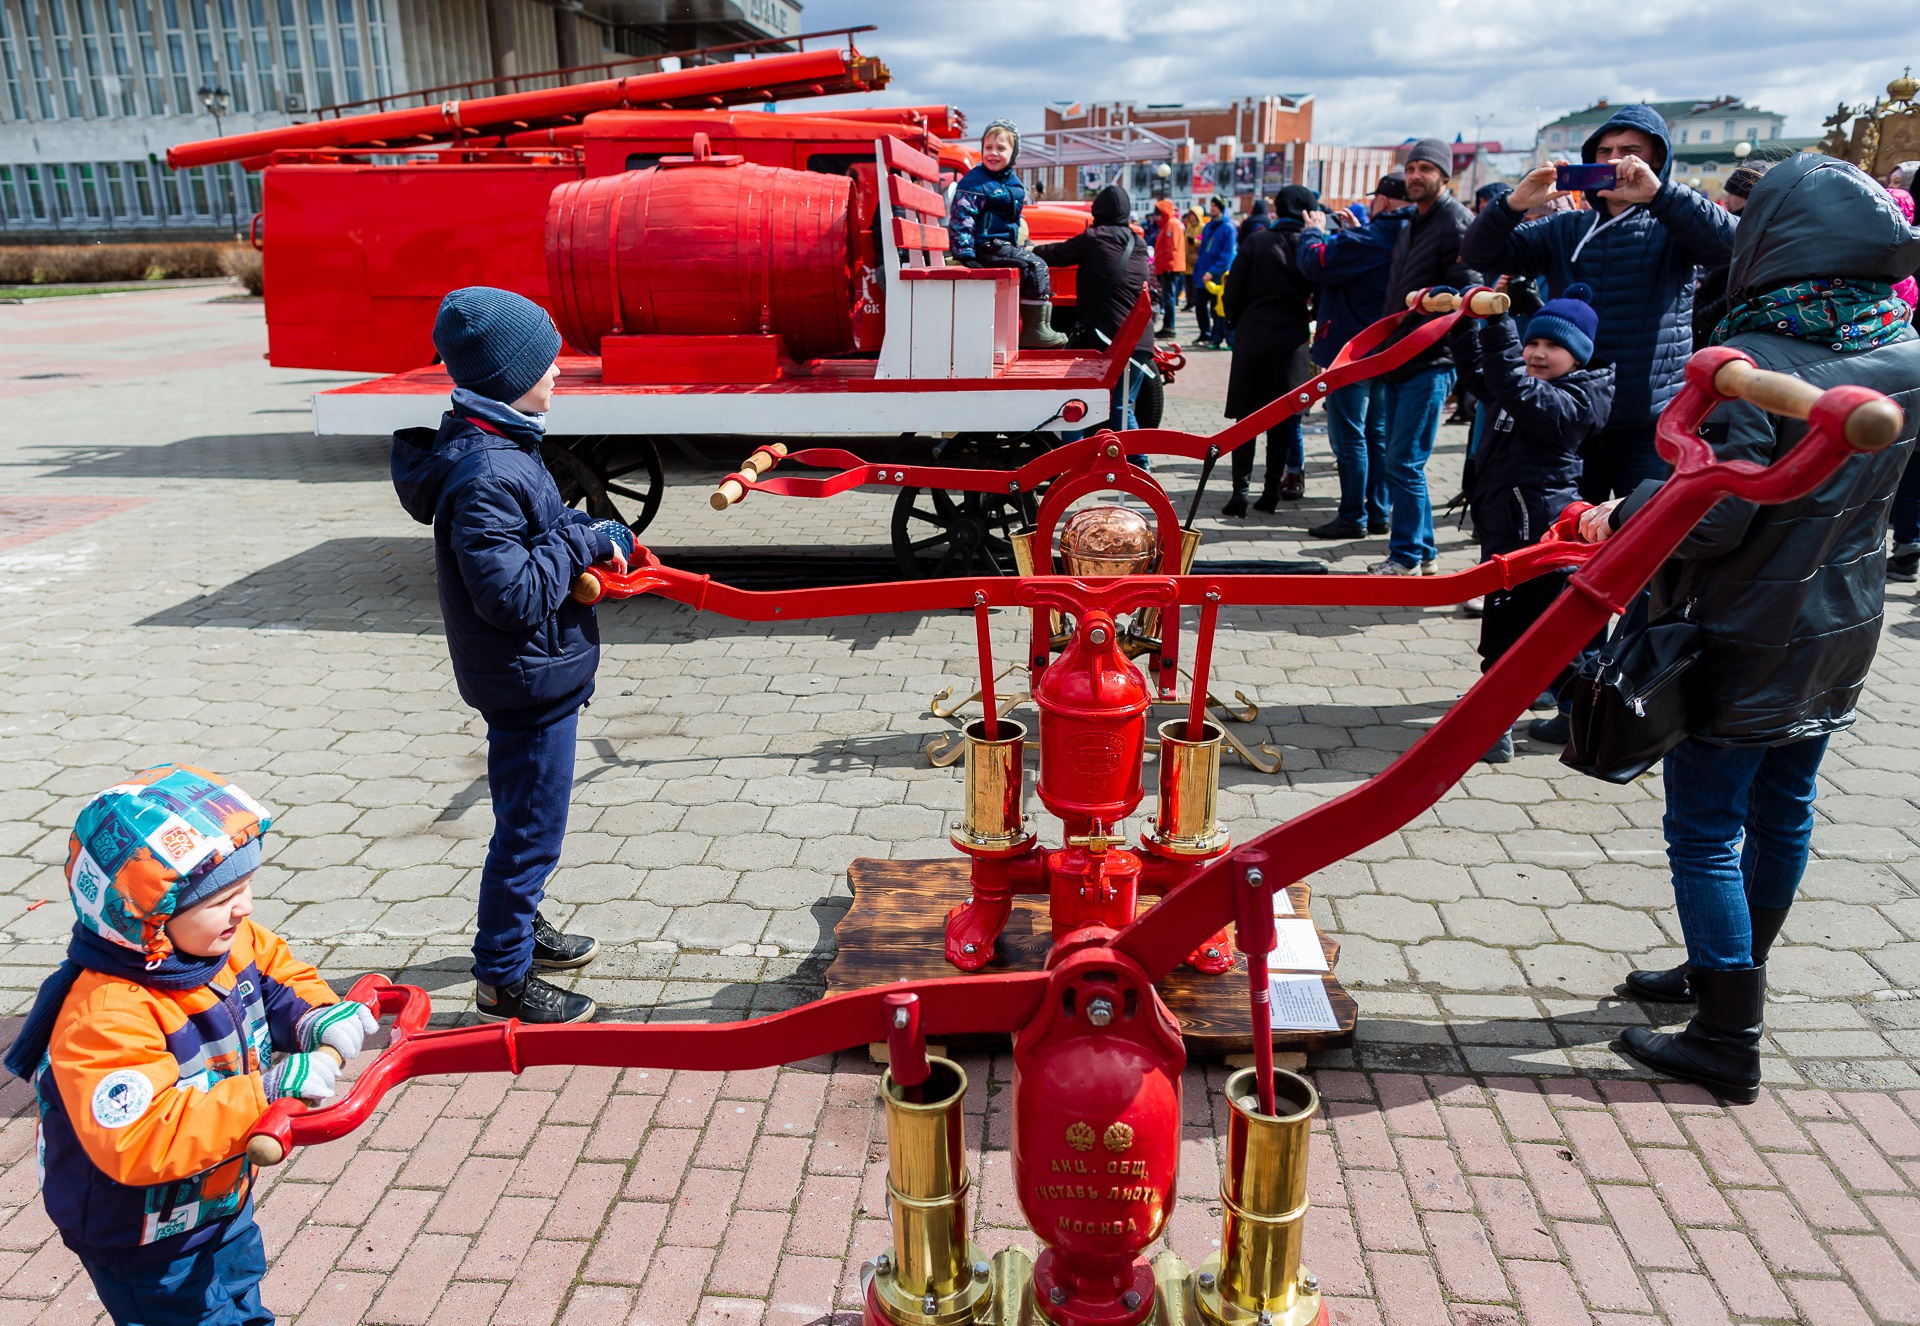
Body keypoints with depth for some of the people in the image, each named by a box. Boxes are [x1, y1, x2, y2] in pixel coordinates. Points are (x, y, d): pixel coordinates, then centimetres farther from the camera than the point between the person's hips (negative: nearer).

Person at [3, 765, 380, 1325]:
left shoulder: (232, 942, -14)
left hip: (222, 1200, 8)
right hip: (149, 1246, -8)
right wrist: (266, 1092, -43)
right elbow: (139, 1143, -42)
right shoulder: (106, 1016, -37)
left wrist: (315, 1017, -15)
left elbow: (281, 975, 6)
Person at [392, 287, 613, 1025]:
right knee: (531, 830, 3)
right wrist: (580, 540, -19)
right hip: (530, 680, -10)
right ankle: (503, 977, 19)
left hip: (537, 673, 10)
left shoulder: (498, 447, 6)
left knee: (525, 819, 25)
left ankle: (521, 928, 44)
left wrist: (597, 534, 0)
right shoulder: (485, 477, -27)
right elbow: (514, 595, -29)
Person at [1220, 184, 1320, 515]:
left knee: (1245, 418, 3)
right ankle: (1272, 490, 10)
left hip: (1252, 339, -1)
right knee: (1282, 420, 9)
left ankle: (1240, 491, -3)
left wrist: (1238, 324, 12)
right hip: (1292, 341, 1)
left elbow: (1233, 293, -2)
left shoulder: (1257, 241, -4)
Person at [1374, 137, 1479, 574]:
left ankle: (1406, 558, 0)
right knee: (1400, 461, 11)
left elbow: (1465, 291, -17)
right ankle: (1423, 553, 21)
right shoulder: (1411, 223, 18)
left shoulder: (1457, 223, -9)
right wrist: (1384, 339, 18)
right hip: (1400, 359, 9)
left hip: (1430, 363, -9)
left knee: (1405, 463, -9)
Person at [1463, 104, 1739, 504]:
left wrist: (1659, 193, -27)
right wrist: (1514, 204, -17)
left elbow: (1732, 239, -17)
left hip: (1650, 425, -3)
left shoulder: (1671, 228, 3)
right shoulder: (1565, 231, 11)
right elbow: (1479, 255, 2)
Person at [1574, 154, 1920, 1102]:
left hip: (1746, 640, -8)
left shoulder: (1754, 361, -22)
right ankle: (1724, 974, 40)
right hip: (1842, 632, 8)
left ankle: (1729, 1040, 10)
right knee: (1784, 811, 20)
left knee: (1705, 829, 2)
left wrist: (1617, 519, -9)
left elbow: (1712, 515, -25)